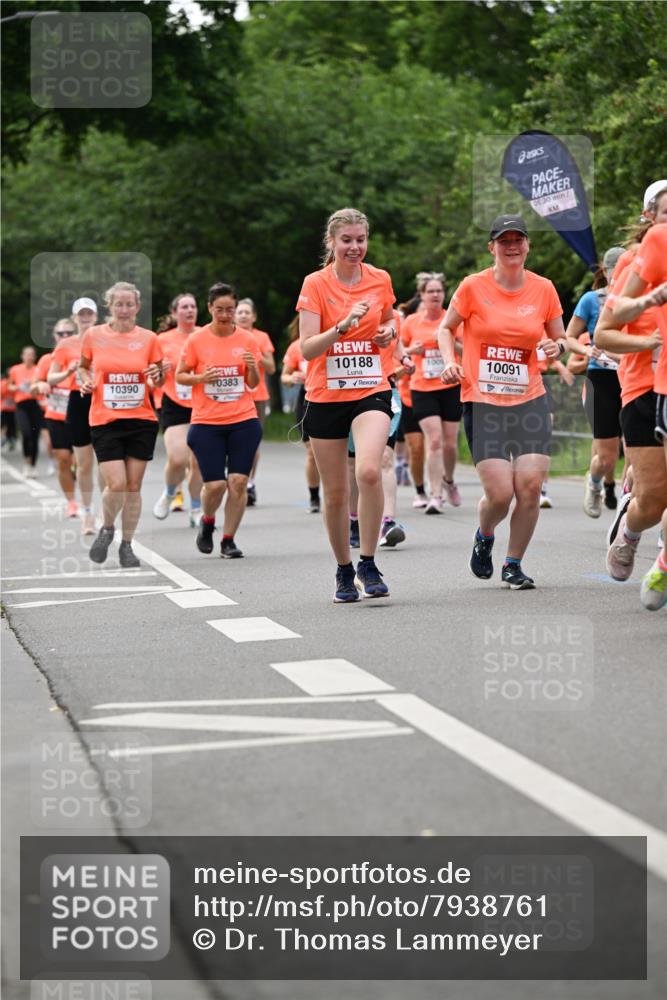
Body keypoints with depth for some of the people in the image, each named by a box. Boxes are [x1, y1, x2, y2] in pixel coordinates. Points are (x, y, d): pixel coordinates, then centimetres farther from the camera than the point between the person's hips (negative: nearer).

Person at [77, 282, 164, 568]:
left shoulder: (148, 338, 2)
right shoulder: (93, 335, 1)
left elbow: (160, 380, 11)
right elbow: (83, 366, 16)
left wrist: (157, 374, -11)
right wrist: (85, 381, -4)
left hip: (142, 420, 1)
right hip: (105, 422, -1)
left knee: (133, 486, 3)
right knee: (116, 484, -12)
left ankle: (126, 545, 16)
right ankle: (107, 529, 16)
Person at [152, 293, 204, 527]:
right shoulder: (163, 340, 1)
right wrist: (160, 371, -15)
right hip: (174, 407, -1)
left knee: (198, 462, 2)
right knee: (177, 459, -15)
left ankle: (196, 512, 16)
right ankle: (169, 494, 15)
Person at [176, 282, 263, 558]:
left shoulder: (247, 339, 4)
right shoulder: (196, 340, -1)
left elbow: (253, 384, 9)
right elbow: (180, 376, 5)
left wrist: (252, 367, -12)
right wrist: (201, 378, -14)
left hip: (243, 421, 1)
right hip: (206, 422, -1)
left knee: (238, 481, -7)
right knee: (215, 484, -8)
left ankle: (228, 540, 6)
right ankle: (207, 521, 24)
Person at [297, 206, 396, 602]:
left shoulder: (380, 280, 3)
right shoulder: (315, 284, -5)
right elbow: (307, 348, -13)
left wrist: (390, 331, 1)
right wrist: (343, 325, -28)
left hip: (371, 391, 0)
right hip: (326, 396, 0)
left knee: (369, 470, -24)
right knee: (336, 491, 5)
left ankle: (368, 564, -12)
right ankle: (344, 571, 24)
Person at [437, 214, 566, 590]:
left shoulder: (543, 289, 4)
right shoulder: (473, 286, -3)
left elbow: (560, 338, 16)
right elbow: (446, 327, 12)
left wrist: (557, 347, -7)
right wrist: (450, 361, -6)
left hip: (530, 400, 2)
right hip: (482, 402, -2)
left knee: (530, 485, -10)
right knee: (500, 492, -11)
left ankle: (514, 564, 11)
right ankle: (484, 537, 24)